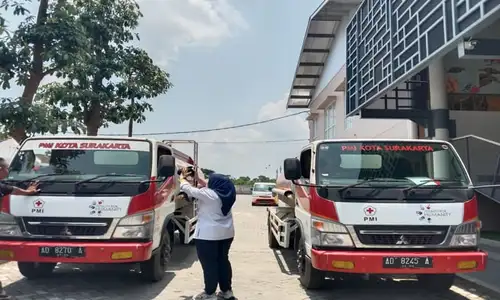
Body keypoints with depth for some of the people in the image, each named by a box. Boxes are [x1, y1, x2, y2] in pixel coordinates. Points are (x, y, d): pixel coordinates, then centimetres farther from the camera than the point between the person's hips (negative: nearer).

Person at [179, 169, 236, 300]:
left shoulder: (208, 194, -16)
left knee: (209, 263, 1)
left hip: (208, 234, -8)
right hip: (226, 233, 8)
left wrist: (182, 178, 11)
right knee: (223, 261, 15)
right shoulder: (226, 194, 5)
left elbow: (188, 189, -7)